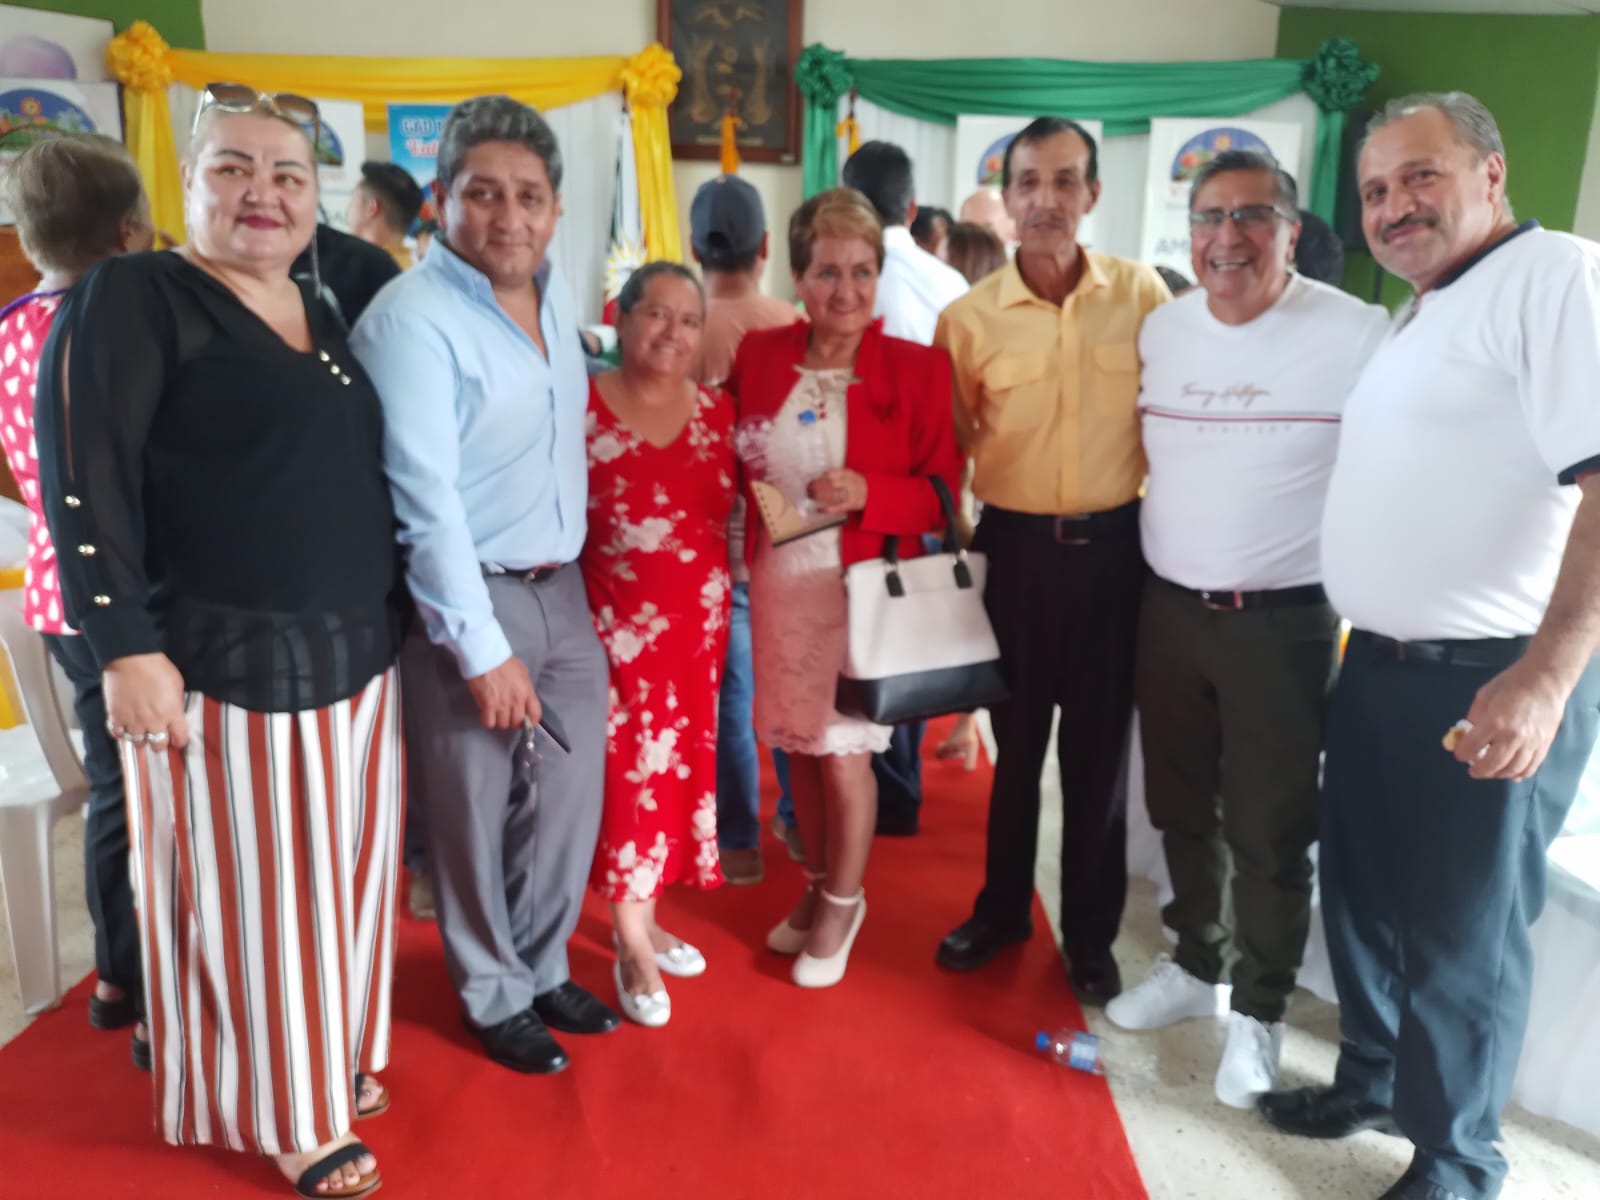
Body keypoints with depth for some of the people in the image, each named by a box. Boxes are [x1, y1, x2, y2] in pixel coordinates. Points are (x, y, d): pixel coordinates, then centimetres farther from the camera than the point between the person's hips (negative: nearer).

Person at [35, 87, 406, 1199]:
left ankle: (338, 1051, 39)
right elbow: (85, 479, -14)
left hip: (358, 652, 7)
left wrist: (390, 616, 16)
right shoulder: (132, 295, -8)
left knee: (340, 869, 17)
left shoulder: (325, 315, 13)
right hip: (222, 665, -6)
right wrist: (127, 647, -18)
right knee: (251, 887, 6)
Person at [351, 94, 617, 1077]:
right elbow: (425, 499, -19)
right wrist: (482, 648, -18)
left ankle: (545, 968, 35)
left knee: (571, 795, 14)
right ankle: (495, 997, 28)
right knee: (474, 812, 7)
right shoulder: (413, 319, -15)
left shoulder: (558, 294, 8)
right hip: (466, 600, -7)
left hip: (563, 589, 7)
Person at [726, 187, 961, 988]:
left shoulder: (917, 368, -9)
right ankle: (819, 888, 39)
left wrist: (867, 494, -23)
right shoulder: (759, 356, 0)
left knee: (843, 753, 5)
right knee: (799, 746, 16)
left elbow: (943, 494, -8)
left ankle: (843, 905, 30)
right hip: (780, 580, 4)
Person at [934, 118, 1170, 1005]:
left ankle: (1090, 933, 28)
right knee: (1017, 740, 15)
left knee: (1099, 748, 10)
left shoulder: (1142, 293, -3)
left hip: (1115, 545, 0)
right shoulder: (969, 316, -3)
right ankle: (1002, 909, 34)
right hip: (1016, 546, 0)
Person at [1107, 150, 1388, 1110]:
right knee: (1181, 807, 17)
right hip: (1168, 609, 5)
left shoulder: (1359, 334, -12)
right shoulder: (1158, 330, 4)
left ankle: (1258, 1011, 25)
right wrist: (1138, 556, 11)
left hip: (1286, 623, -5)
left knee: (1270, 829, 5)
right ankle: (1196, 964, 37)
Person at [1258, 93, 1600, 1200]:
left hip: (1494, 682, -8)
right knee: (1364, 896, 19)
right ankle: (1373, 1081, 40)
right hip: (1379, 667, 8)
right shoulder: (1420, 318, 16)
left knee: (1463, 936, 6)